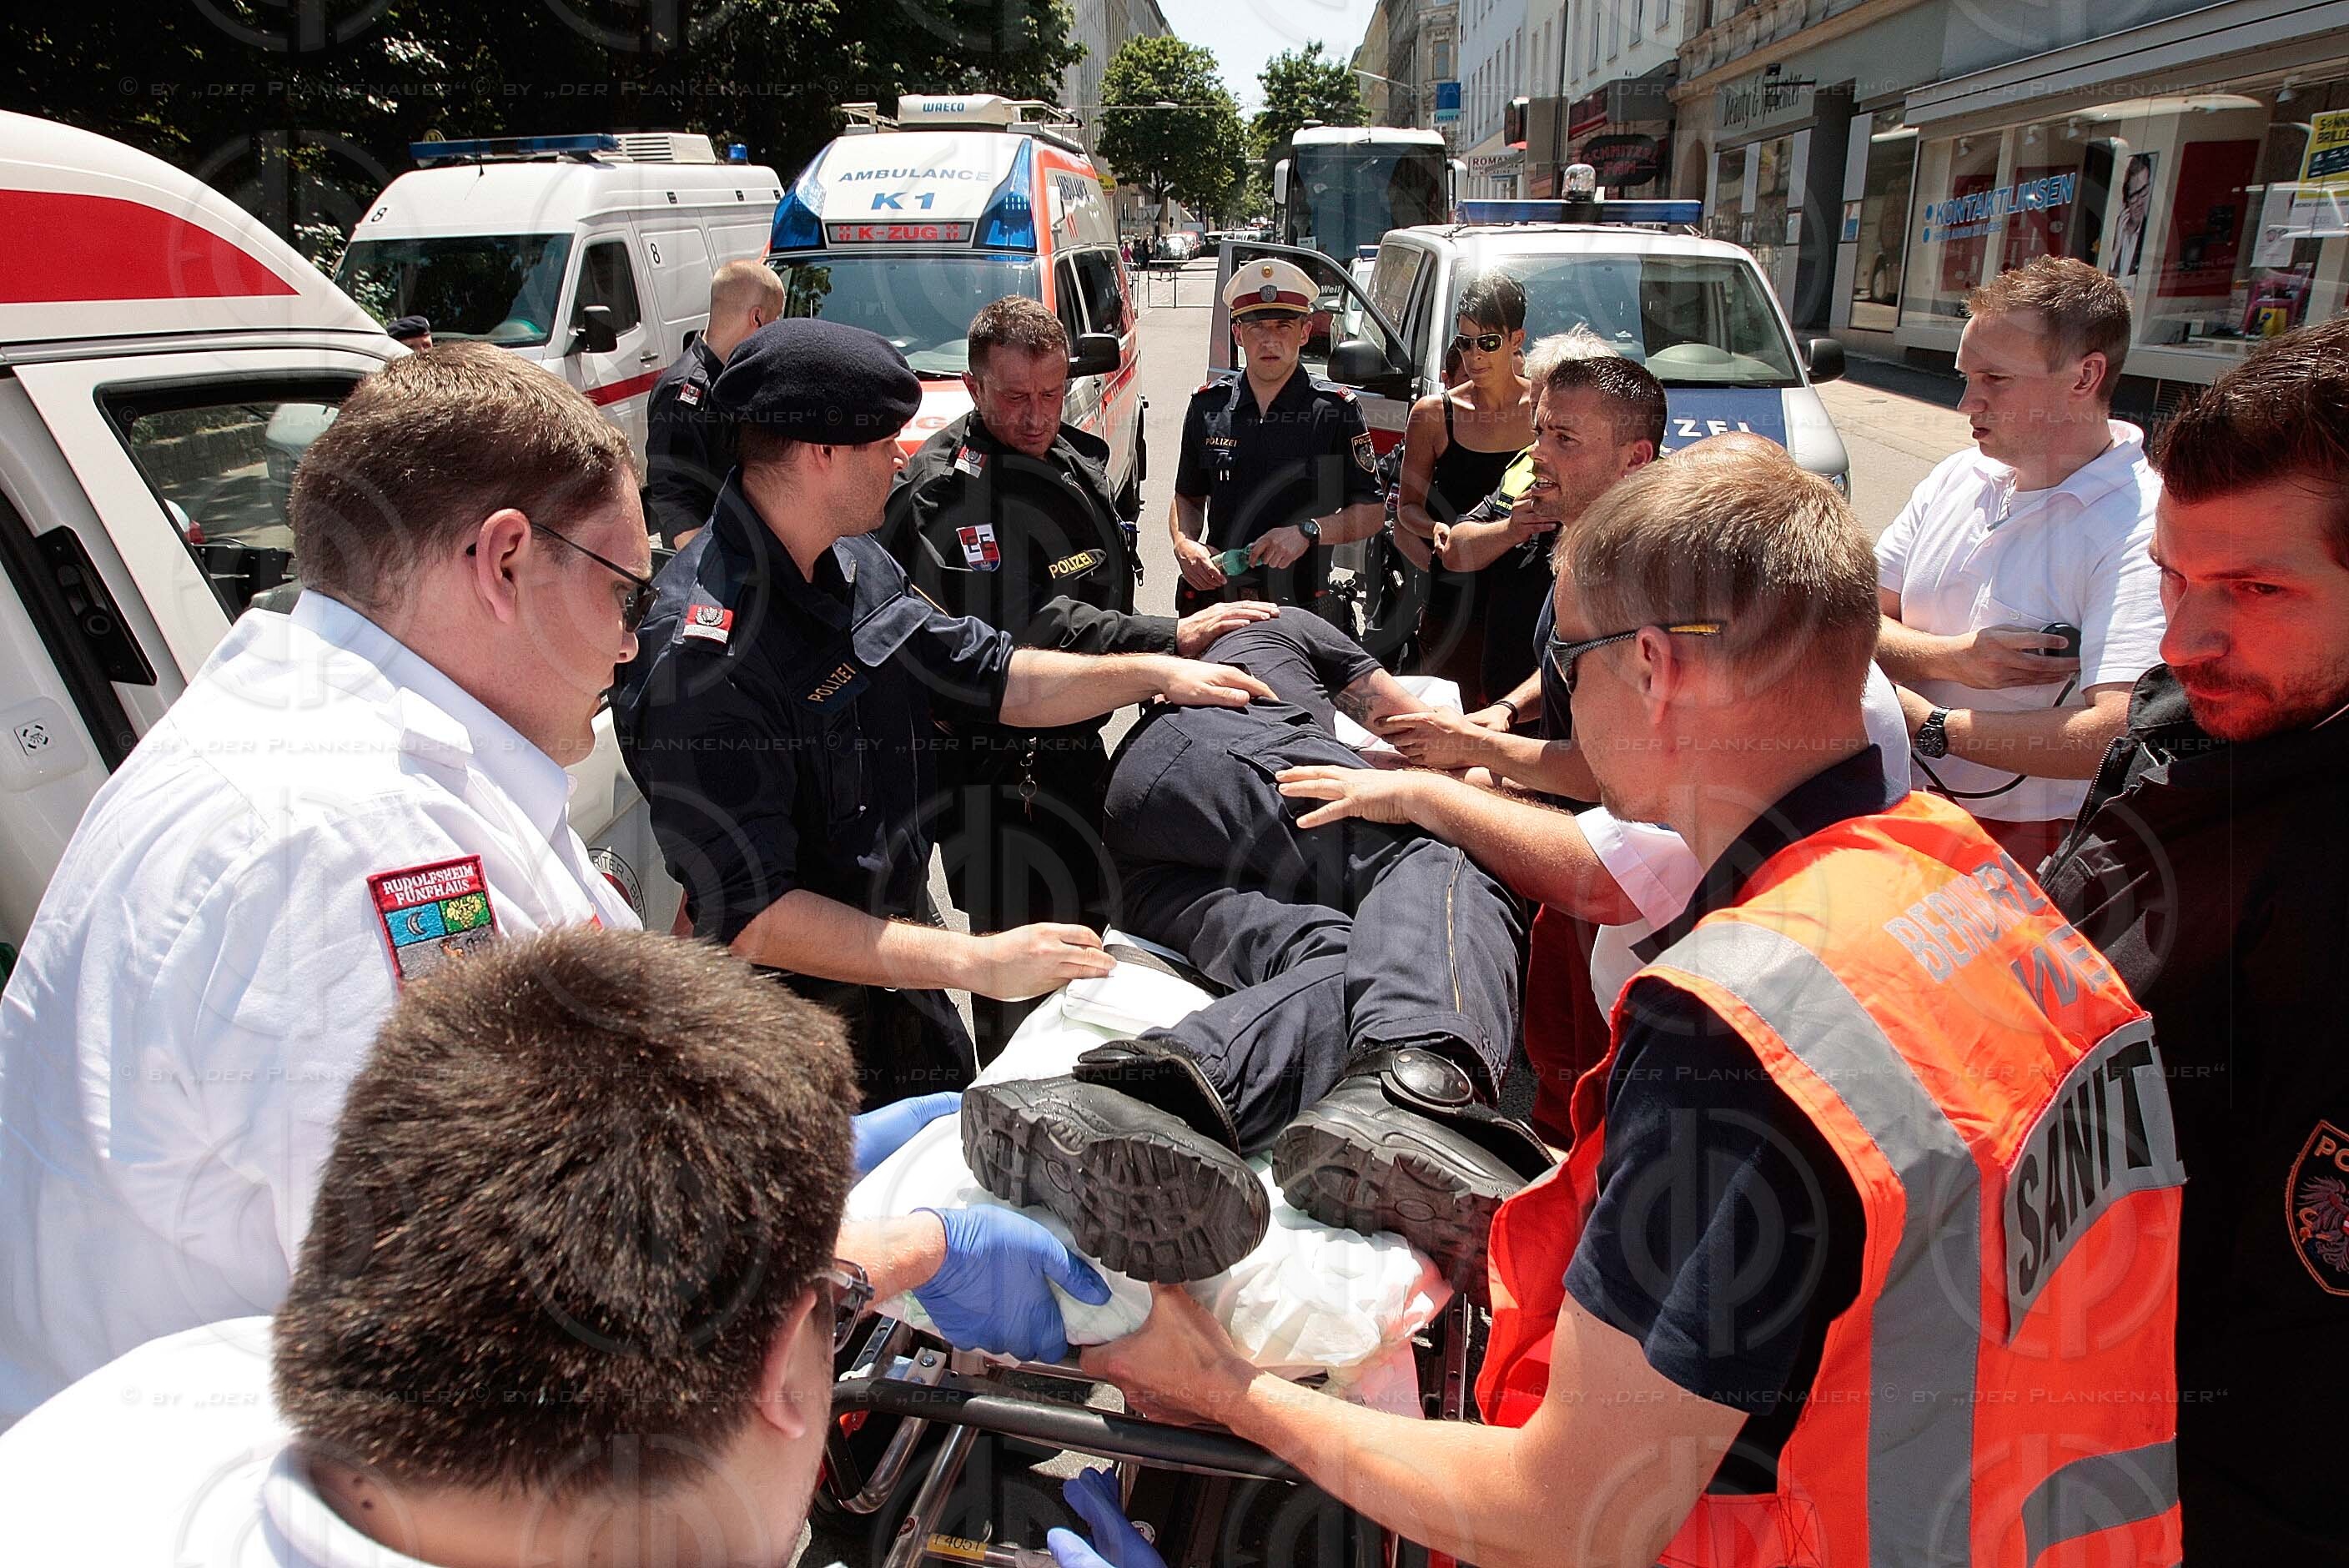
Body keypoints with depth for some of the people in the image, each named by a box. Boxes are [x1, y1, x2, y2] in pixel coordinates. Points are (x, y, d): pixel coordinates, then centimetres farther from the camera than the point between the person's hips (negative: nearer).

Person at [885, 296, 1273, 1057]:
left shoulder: (1078, 459, 10)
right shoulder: (942, 486, -19)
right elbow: (1019, 625, -29)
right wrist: (1171, 639, -31)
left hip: (1075, 745, 9)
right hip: (996, 771, -9)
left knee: (1096, 936, 21)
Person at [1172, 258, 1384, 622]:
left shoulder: (1336, 410, -3)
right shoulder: (1208, 405, 7)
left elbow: (1372, 513, -2)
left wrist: (1307, 532, -18)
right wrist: (1184, 545, -4)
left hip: (1303, 605, -2)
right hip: (1215, 599, 3)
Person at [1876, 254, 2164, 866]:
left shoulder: (2143, 530, -16)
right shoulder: (1956, 478, 7)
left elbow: (2121, 736, -27)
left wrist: (1932, 725, -18)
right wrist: (1950, 658, -14)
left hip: (2030, 847, -5)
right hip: (1906, 812, 5)